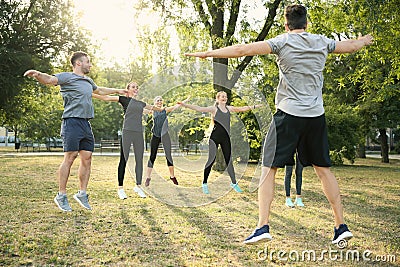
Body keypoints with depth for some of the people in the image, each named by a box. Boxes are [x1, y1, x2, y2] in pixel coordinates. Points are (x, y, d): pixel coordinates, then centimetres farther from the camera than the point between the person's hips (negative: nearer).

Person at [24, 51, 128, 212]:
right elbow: (50, 80, -18)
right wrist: (37, 75, -40)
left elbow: (99, 90, 43)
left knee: (87, 158, 4)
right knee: (70, 157, -8)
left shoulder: (88, 81, 24)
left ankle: (82, 193, 14)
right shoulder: (67, 77, -1)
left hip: (86, 123, 8)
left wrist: (117, 91, 54)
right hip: (72, 122, -8)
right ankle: (61, 196, 1)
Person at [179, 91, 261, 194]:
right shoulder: (214, 109, -3)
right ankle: (204, 183, 6)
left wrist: (254, 106, 30)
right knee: (211, 159, -7)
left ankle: (234, 183, 18)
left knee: (228, 160, 8)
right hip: (215, 137, -5)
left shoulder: (229, 108, 13)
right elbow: (199, 109, -13)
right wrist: (185, 105, -24)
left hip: (226, 138, 5)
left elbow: (242, 109, 25)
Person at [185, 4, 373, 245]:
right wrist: (365, 40, 52)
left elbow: (243, 50, -9)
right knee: (323, 168, 13)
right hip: (316, 116, 5)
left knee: (269, 168, 0)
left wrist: (208, 53, -3)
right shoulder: (322, 42, 11)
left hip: (288, 114, -4)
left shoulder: (283, 42, -2)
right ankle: (341, 226, 16)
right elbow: (351, 46, 29)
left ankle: (263, 226, -7)